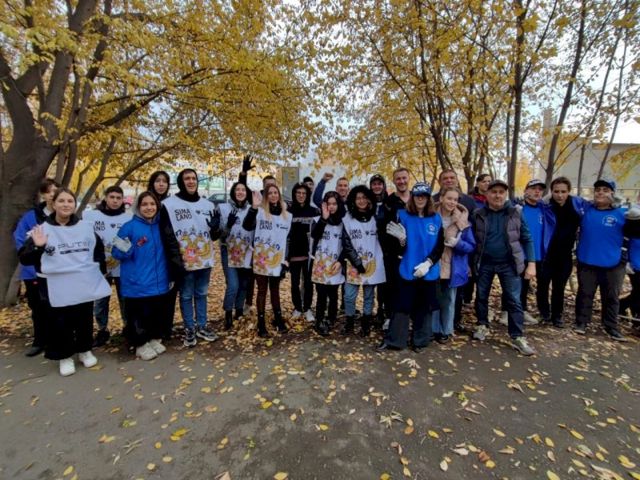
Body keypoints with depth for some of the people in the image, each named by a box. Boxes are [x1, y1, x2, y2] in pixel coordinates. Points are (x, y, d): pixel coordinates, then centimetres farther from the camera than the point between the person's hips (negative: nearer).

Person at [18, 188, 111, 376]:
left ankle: (85, 350, 33)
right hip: (58, 288, -2)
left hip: (85, 285, 2)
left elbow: (99, 250, 17)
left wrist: (101, 270, 13)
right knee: (62, 323, 7)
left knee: (85, 321, 14)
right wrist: (37, 247, -25)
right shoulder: (43, 229, -5)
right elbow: (24, 259, -7)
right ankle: (64, 356, 26)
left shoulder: (86, 227, 3)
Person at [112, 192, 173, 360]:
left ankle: (155, 339, 33)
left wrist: (169, 275, 14)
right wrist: (125, 250, -25)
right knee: (139, 315, 5)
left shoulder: (161, 226, 6)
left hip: (158, 281, 4)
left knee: (157, 313, 15)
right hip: (137, 283, -4)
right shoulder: (129, 226, -8)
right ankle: (141, 345, 23)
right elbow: (116, 252, -4)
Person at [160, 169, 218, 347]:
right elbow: (167, 236, -9)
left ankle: (201, 326, 29)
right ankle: (189, 329, 23)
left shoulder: (207, 204, 10)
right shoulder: (169, 204, -6)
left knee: (202, 293, 16)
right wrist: (176, 260, -15)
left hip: (204, 259, 5)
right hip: (185, 262, -4)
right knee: (186, 296, 8)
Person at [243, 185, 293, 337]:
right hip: (261, 258, -3)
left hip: (277, 259, 3)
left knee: (275, 290, 15)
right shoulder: (260, 212, -4)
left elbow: (289, 239, 12)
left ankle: (278, 319, 26)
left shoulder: (287, 215, 9)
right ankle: (261, 323, 14)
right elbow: (247, 226, -21)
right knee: (262, 290, 5)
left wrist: (286, 259, 6)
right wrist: (254, 207, -34)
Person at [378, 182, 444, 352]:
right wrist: (401, 239, -24)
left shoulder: (436, 219, 2)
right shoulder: (403, 215, -1)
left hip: (429, 271, 2)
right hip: (408, 270, -1)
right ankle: (393, 340, 15)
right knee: (402, 306, 4)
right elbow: (400, 246, -1)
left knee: (425, 307, 12)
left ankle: (420, 341, 27)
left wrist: (427, 263, -14)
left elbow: (440, 246, 0)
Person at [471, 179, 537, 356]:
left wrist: (531, 263, -5)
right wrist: (470, 263, 1)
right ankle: (483, 325, 31)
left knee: (514, 300, 1)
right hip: (485, 263, 1)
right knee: (481, 296, 11)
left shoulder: (516, 213, -2)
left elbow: (526, 239, 1)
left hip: (508, 264, -1)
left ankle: (518, 337, 12)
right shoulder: (478, 215, -2)